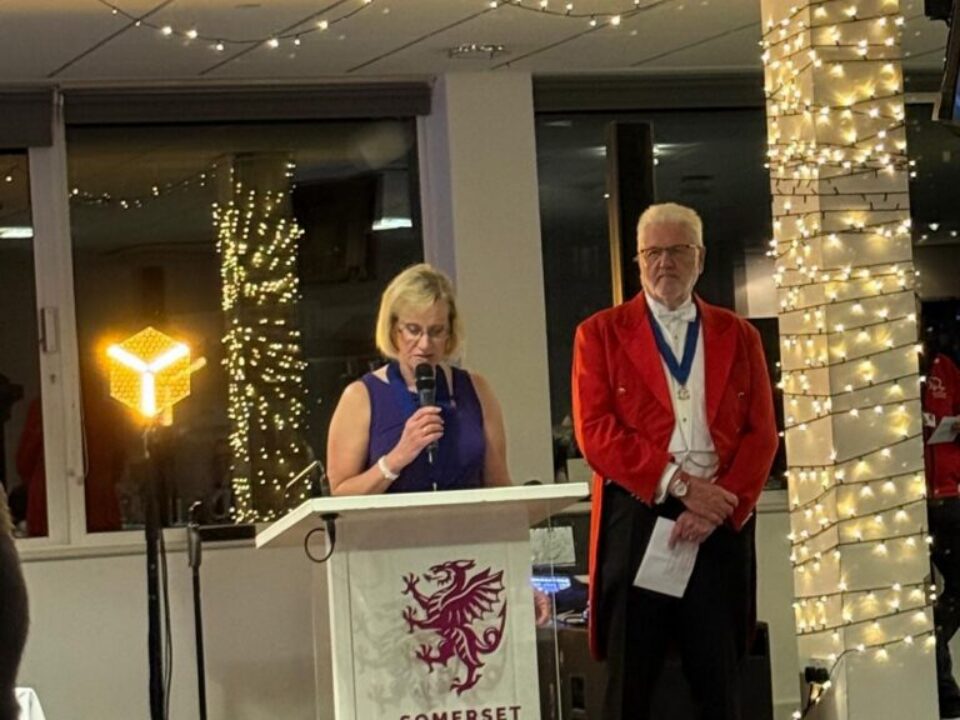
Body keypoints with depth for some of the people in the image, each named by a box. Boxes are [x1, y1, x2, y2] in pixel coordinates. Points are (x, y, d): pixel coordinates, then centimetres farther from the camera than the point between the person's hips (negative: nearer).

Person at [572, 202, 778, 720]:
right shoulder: (600, 334, 6)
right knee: (630, 677, -1)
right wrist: (677, 483, -13)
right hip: (636, 518, -2)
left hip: (720, 522, 2)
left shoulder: (738, 336, 13)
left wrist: (718, 507, -10)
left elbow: (761, 434, 5)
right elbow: (595, 432, -4)